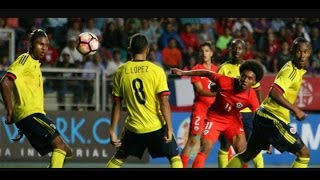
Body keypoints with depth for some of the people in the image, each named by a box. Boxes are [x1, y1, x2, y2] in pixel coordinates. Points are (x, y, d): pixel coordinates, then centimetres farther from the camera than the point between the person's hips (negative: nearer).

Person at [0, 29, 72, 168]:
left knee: (65, 152, 7)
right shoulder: (25, 59, -4)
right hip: (30, 114, -9)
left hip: (36, 114, 9)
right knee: (59, 144, -22)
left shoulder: (35, 64, 24)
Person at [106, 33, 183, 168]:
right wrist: (169, 128, -9)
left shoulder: (120, 72, -2)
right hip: (157, 126, -2)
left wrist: (112, 131, 6)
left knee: (118, 159, 20)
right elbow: (164, 102, -13)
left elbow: (117, 105, 1)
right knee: (175, 157, 13)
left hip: (133, 128, 2)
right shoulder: (156, 70, -9)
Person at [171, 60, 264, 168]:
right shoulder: (225, 82, -28)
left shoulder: (251, 97, -24)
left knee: (242, 150, -9)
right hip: (214, 118, -2)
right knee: (205, 149, -15)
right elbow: (207, 73, -12)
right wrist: (183, 73, -8)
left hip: (233, 120, 2)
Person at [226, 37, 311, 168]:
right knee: (304, 153, -8)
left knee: (248, 155, 18)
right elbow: (274, 92, -30)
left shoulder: (298, 70, 12)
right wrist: (295, 109, -30)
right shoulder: (290, 70, -17)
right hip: (274, 119, -10)